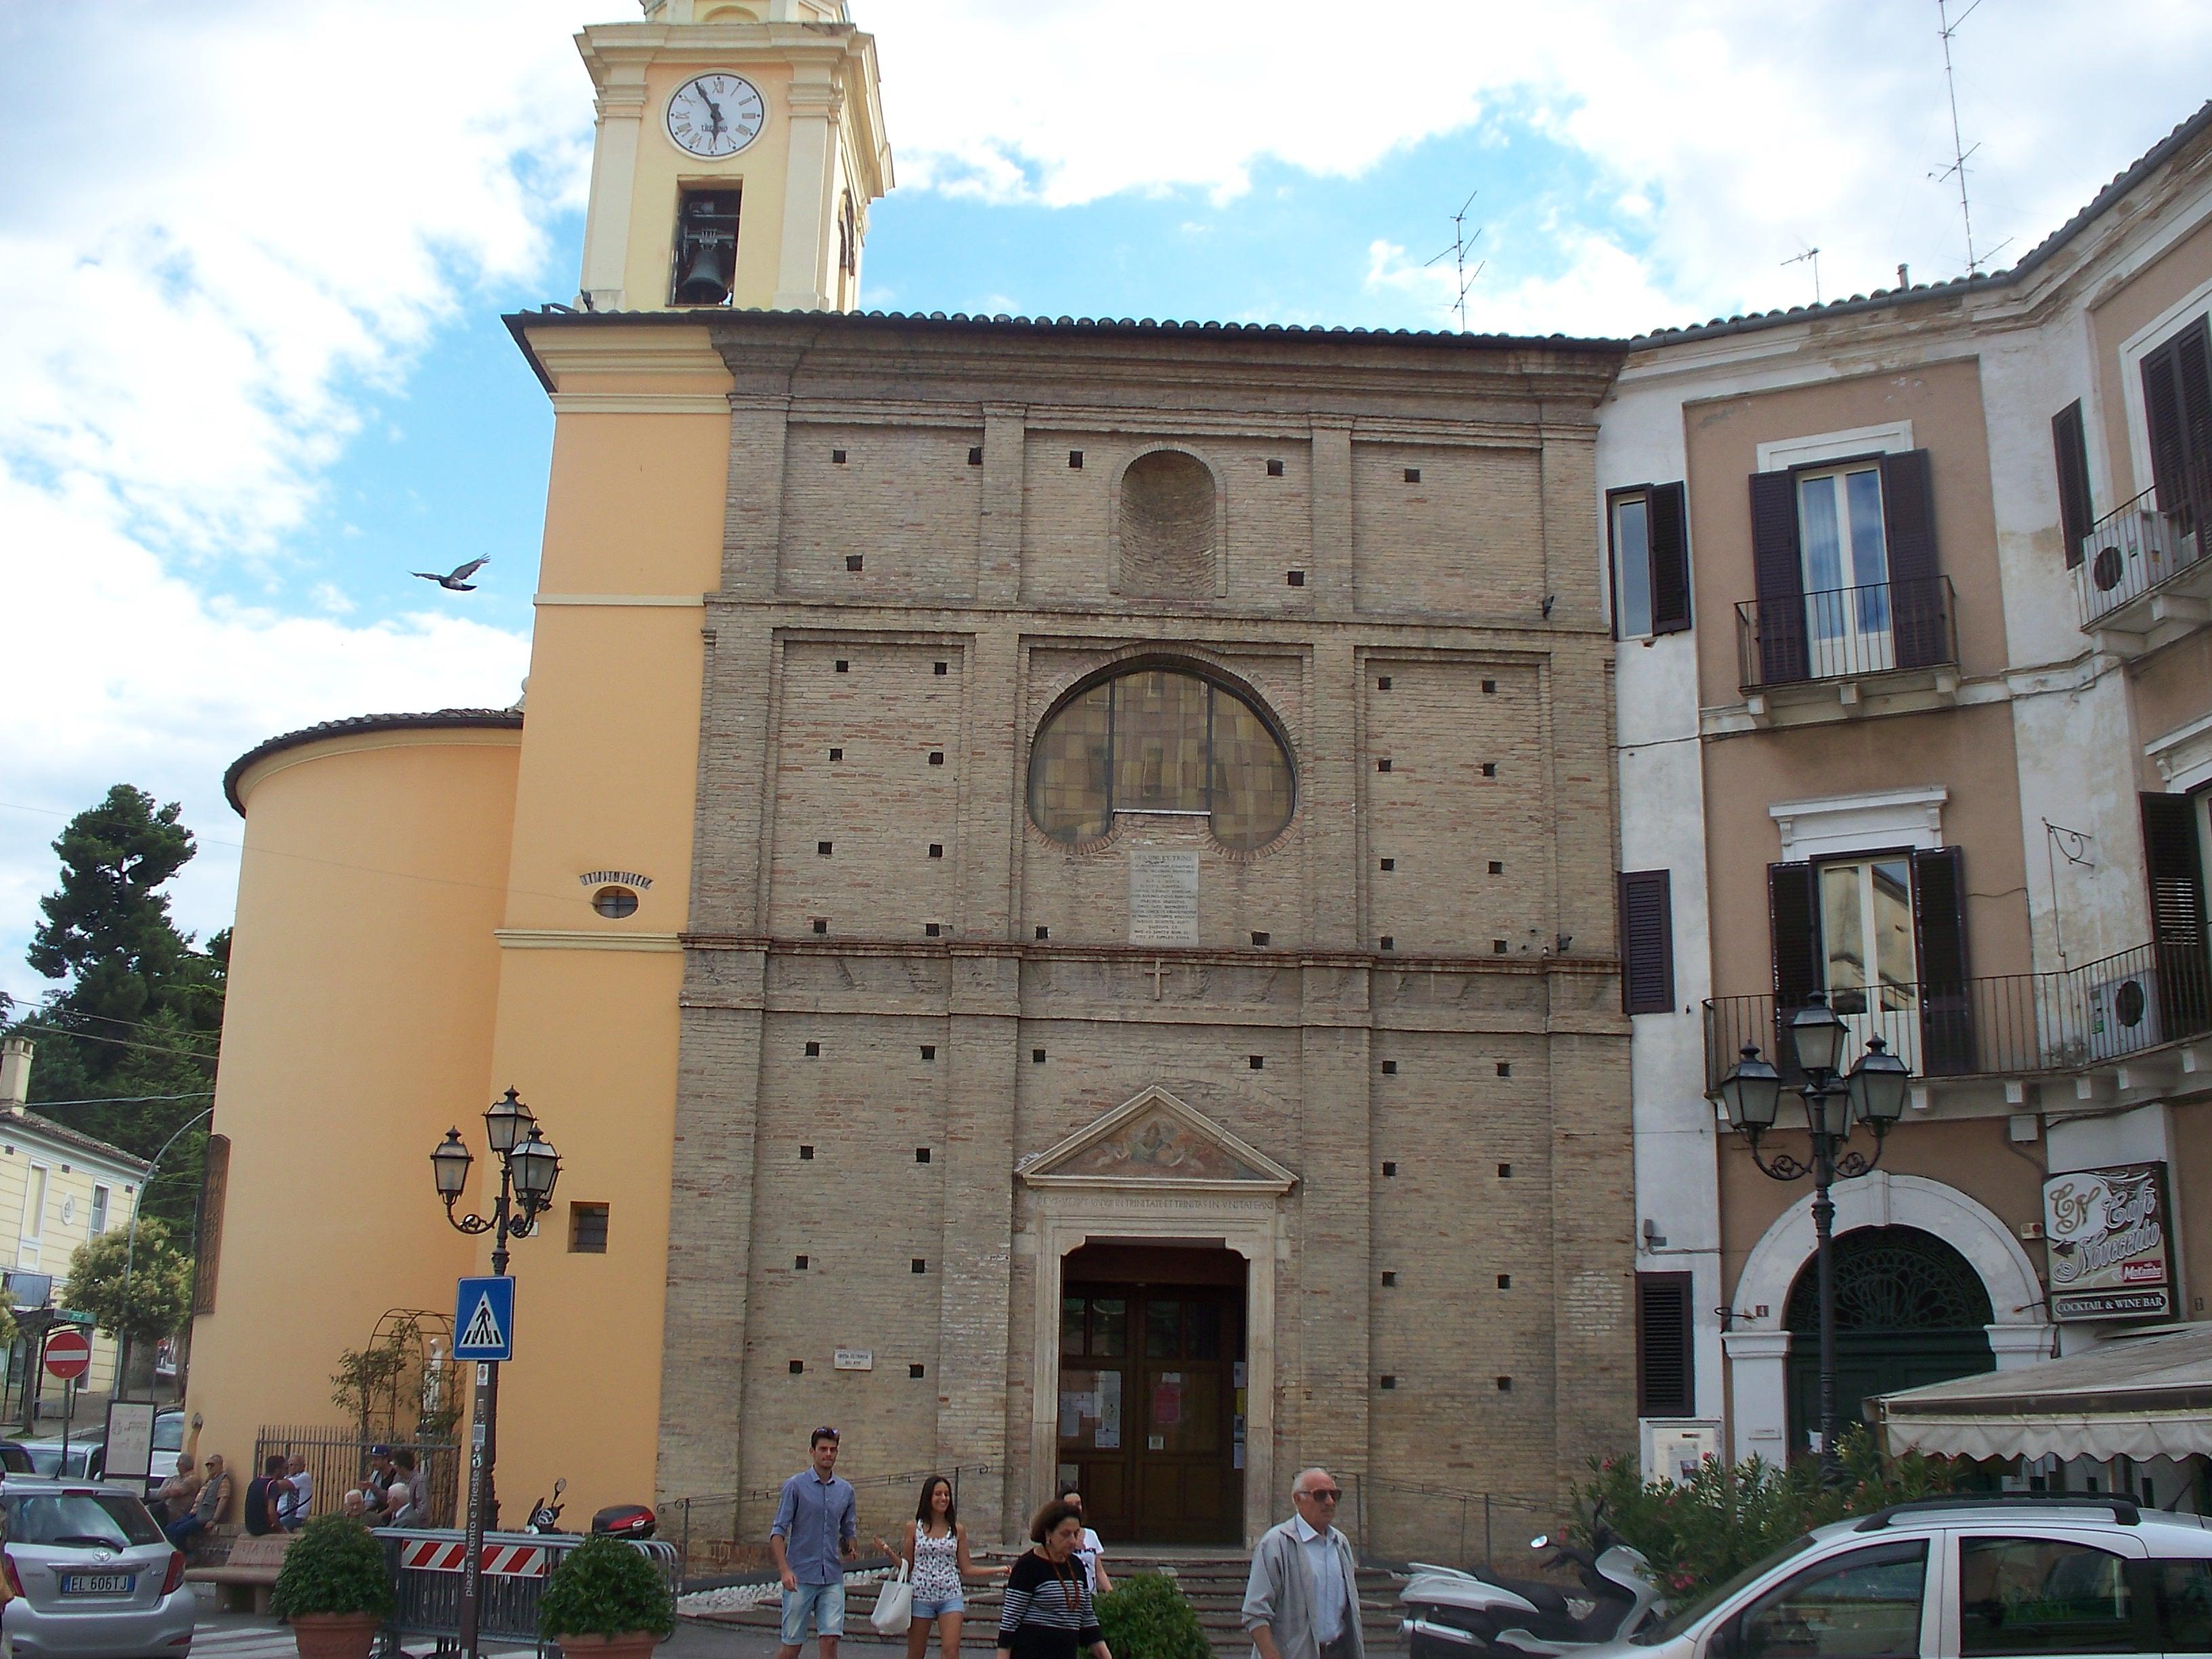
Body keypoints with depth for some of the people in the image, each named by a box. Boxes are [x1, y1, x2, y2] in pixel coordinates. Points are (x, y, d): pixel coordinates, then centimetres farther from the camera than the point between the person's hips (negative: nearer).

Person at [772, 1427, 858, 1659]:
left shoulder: (845, 1490, 10)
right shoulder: (796, 1485, -3)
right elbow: (778, 1531, -7)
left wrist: (851, 1549, -2)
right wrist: (785, 1570, -18)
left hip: (832, 1578, 3)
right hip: (800, 1578, -3)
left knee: (831, 1640, -5)